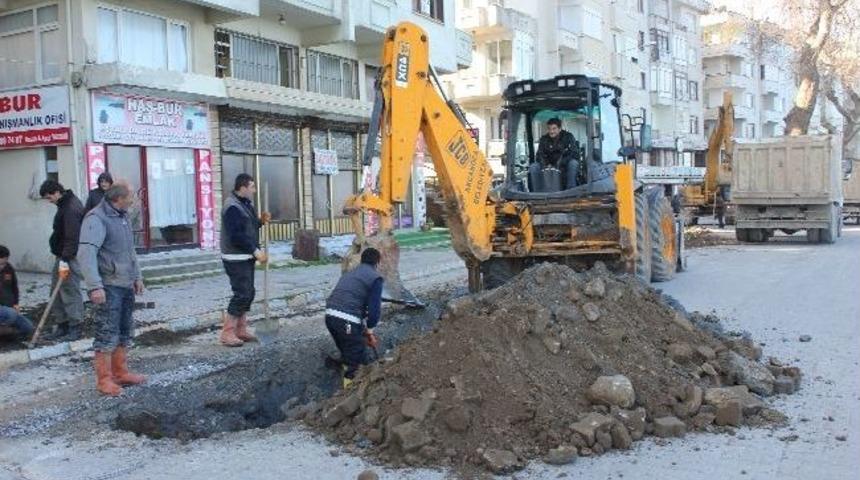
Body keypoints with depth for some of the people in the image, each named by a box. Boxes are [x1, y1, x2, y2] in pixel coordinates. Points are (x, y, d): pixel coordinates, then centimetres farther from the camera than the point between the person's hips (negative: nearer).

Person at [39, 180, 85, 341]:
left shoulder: (71, 209, -20)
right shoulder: (65, 204, 13)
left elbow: (71, 238, -25)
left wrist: (65, 261, -26)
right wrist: (61, 259, 16)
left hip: (69, 258, -10)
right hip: (61, 256, 10)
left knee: (70, 293, -4)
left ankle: (75, 327, 3)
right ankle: (63, 324, 21)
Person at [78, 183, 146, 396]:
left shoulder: (123, 216, 12)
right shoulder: (96, 219, -16)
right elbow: (87, 254, -23)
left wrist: (137, 276, 20)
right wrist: (95, 286, -28)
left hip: (126, 285, 9)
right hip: (109, 286, -9)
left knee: (125, 332, 15)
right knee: (107, 334, -3)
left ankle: (121, 373, 26)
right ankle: (104, 379, 5)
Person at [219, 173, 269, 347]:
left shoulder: (245, 203, 13)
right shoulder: (232, 207, -18)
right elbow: (236, 236, -24)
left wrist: (261, 221, 3)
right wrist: (256, 251, -22)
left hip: (246, 257, 10)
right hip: (236, 259, -10)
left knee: (248, 293, 12)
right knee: (242, 294, -9)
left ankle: (241, 330, 21)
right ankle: (227, 334, -2)